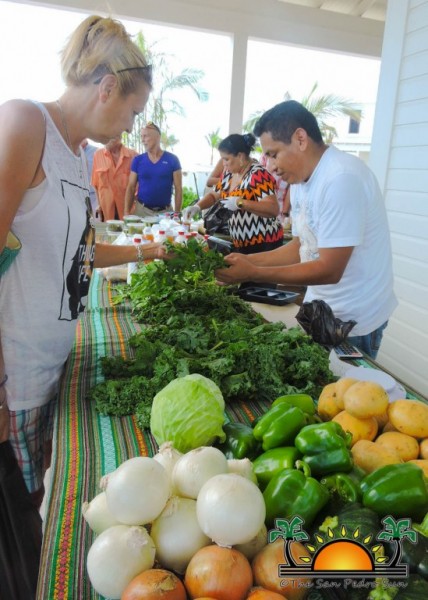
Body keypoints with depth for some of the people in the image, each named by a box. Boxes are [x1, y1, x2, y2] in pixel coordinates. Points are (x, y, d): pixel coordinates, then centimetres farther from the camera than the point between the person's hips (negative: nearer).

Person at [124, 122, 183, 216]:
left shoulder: (172, 160, -2)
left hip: (165, 211, -1)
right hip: (141, 210, 1)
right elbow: (131, 188, 4)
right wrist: (127, 212, -5)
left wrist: (177, 213, -8)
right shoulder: (137, 160, 4)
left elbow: (178, 189, -2)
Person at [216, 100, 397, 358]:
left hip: (352, 320, -8)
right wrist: (248, 260, -4)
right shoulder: (300, 180, 4)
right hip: (319, 308, 8)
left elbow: (329, 270, -25)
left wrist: (252, 273, -24)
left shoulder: (341, 178, -24)